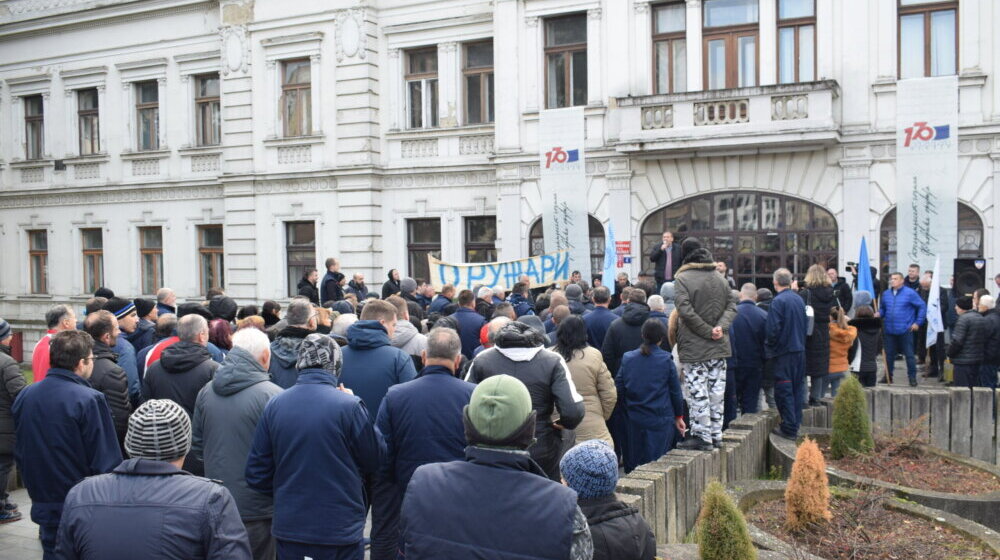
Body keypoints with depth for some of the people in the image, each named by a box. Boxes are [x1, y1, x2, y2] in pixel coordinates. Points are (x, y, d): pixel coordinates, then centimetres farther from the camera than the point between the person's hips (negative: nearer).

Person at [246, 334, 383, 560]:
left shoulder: (274, 405, -4)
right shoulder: (350, 406, -17)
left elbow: (257, 474, 2)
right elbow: (374, 461, -4)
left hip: (288, 527, 3)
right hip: (340, 530, -3)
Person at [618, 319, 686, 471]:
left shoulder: (627, 358, 0)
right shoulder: (666, 360, -7)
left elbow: (619, 389, 2)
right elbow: (675, 391, -1)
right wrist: (679, 416, 11)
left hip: (635, 421, 3)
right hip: (661, 421, -3)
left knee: (633, 465, 12)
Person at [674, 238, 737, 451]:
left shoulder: (682, 279, -9)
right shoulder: (720, 279, 10)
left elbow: (686, 311, -19)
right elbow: (732, 306, 4)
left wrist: (707, 331, -13)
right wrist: (720, 327, -8)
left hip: (693, 347, -6)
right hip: (719, 347, 6)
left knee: (697, 391, -2)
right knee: (717, 390, 12)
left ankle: (702, 436, 0)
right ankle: (716, 434, 19)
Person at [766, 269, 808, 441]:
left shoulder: (778, 301, -16)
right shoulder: (799, 299, 7)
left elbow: (773, 329, -20)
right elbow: (804, 326, 14)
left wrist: (769, 347, -4)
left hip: (783, 352, -7)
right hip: (800, 349, 7)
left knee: (784, 390, -1)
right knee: (797, 387, 13)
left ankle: (789, 429, 1)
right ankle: (796, 423, 20)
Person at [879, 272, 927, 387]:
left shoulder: (910, 293, -4)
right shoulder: (886, 294, 10)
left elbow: (922, 307, -2)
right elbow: (882, 308, 21)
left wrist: (918, 323, -4)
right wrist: (879, 314, -1)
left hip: (905, 330, -4)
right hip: (890, 330, 4)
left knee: (909, 354, -1)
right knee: (889, 354, 10)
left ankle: (912, 377, 9)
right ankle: (888, 376, 21)